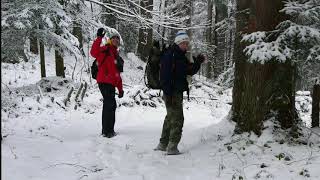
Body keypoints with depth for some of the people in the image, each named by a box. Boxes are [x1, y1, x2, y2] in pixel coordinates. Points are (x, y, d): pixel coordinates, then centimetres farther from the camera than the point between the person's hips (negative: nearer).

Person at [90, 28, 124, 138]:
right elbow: (93, 52, -27)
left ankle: (107, 130, 26)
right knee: (110, 105, -11)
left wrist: (120, 89, 22)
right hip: (104, 82, -10)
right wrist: (99, 38, -31)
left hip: (111, 84, 10)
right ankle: (107, 131, -6)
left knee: (110, 106, 15)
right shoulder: (105, 50, -3)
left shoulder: (115, 55, 23)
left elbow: (117, 74, 25)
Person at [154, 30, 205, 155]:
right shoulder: (169, 55, -14)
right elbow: (165, 75, -21)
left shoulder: (182, 56, 15)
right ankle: (172, 147, -4)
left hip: (178, 92, 10)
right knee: (177, 119, -9)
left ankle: (163, 144, 29)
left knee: (171, 117, 17)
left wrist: (197, 62, -3)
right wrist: (168, 93, -26)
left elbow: (190, 71, 15)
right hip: (171, 92, -10)